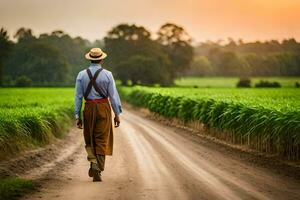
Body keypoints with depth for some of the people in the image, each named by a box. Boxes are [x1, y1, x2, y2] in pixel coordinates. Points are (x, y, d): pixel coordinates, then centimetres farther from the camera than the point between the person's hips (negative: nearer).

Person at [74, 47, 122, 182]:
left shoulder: (82, 75, 0)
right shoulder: (107, 75, -5)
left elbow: (78, 96, 0)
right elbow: (113, 95, -4)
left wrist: (77, 116, 4)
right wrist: (117, 114, 3)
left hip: (89, 108, 2)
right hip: (104, 108, -2)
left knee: (89, 139, 17)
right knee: (101, 140, 3)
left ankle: (93, 162, -6)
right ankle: (97, 171, -1)